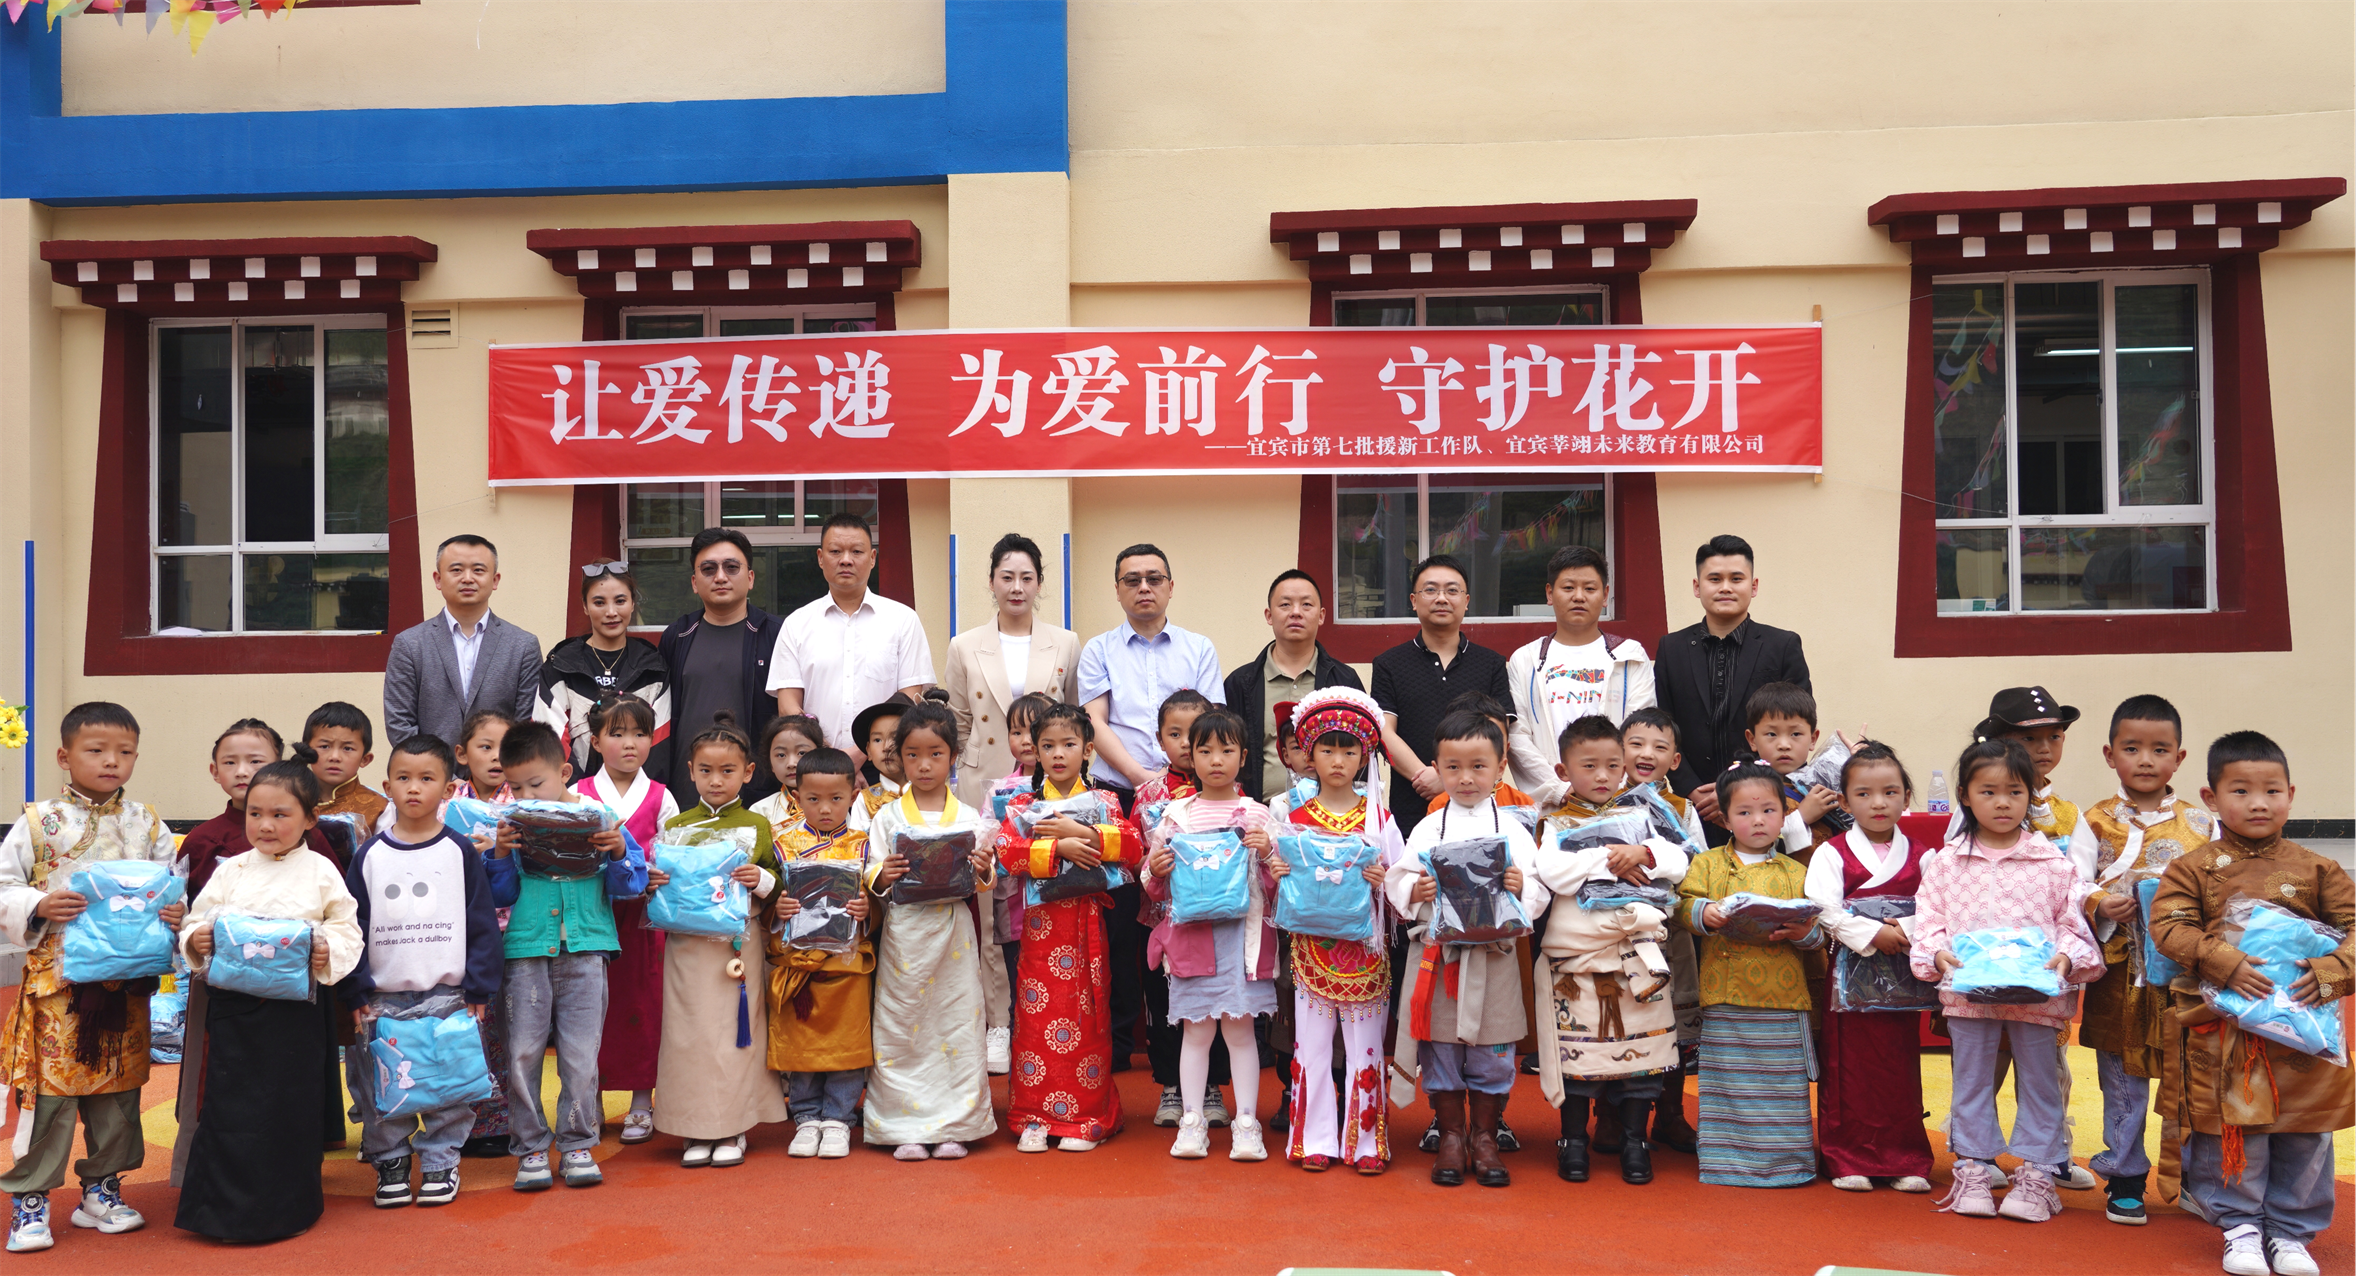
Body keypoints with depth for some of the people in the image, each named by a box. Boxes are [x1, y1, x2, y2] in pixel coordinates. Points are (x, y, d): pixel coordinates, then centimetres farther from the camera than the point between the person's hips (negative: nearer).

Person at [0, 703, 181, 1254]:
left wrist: (177, 915, -12)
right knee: (47, 1089, -1)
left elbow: (173, 891, 8)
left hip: (127, 983, 3)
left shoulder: (149, 826, 6)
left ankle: (101, 1188, 26)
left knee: (119, 1090, 11)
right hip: (55, 980, -3)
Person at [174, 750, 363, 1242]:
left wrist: (328, 951, -18)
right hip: (233, 1004, 2)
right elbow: (196, 923, 9)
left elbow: (349, 931, 1)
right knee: (230, 1105, 4)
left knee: (291, 1105, 5)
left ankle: (285, 1208, 20)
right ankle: (225, 1207, 17)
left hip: (295, 1007, -2)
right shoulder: (231, 870, 6)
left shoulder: (321, 872, 1)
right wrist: (196, 941, -12)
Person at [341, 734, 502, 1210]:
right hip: (383, 998, 1)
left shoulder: (461, 852, 0)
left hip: (448, 994, -1)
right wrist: (357, 994, -2)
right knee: (382, 1088, 6)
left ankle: (440, 1162, 18)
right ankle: (390, 1161, 22)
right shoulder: (370, 855, 4)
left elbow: (482, 925, 0)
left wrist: (478, 990, -5)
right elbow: (352, 928, 5)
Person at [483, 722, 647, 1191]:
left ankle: (577, 1144, 16)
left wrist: (619, 852, -15)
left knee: (580, 1054, 3)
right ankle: (530, 1147, 16)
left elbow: (631, 885, 4)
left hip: (585, 949, -1)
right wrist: (501, 856, -9)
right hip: (525, 951, 1)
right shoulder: (514, 827, 4)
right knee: (522, 1052, 3)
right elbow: (500, 896, 7)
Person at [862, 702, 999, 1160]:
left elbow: (983, 883, 7)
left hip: (953, 931, 0)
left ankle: (953, 1126, 12)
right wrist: (883, 877, -17)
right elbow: (870, 882, 4)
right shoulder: (887, 817, 5)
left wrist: (983, 872, -14)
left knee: (957, 1024, 2)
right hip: (903, 931, 0)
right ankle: (905, 1127, 10)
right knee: (901, 1027, 1)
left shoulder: (970, 818, 6)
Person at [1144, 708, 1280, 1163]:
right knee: (1196, 1028, 4)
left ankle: (1246, 1123, 10)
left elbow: (1277, 883, 5)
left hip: (1243, 932, -1)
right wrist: (1155, 872, -10)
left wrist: (1268, 853, -13)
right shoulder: (1175, 815, 6)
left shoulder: (1257, 815, 5)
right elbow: (1159, 889, 12)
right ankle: (1192, 1121, 13)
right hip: (1190, 932, 1)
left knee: (1239, 1027, 2)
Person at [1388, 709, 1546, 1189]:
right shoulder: (1427, 829, 5)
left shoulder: (1512, 829, 4)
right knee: (1440, 1049, 6)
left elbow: (1540, 891, 1)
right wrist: (1414, 891, -17)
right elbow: (1396, 883, 3)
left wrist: (1521, 888, -20)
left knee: (1492, 1052, 6)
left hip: (1493, 953, 0)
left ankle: (1484, 1137, 22)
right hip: (1437, 952, 0)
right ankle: (1450, 1136, 21)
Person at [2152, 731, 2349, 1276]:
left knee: (2305, 1133, 9)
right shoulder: (2194, 869, -1)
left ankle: (2291, 1230, 25)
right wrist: (2225, 963, -21)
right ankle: (2240, 1226, 20)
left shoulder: (2315, 870, 4)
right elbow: (2168, 926, -9)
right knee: (2232, 1127, 3)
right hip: (2223, 1032, -2)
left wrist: (2333, 970, -14)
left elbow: (2351, 925, 3)